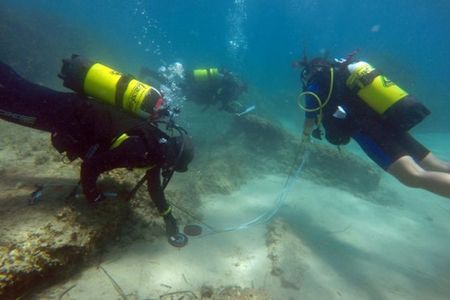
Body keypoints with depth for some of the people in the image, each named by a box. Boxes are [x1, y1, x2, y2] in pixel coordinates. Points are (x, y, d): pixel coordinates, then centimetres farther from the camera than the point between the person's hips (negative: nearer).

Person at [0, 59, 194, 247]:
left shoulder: (158, 144, -6)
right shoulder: (138, 149, -33)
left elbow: (154, 185, 6)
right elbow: (90, 166, -27)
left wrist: (168, 218, 8)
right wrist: (93, 197, -9)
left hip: (84, 111, 6)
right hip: (71, 115, -6)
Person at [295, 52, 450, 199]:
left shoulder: (315, 83, 8)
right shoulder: (343, 73, 29)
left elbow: (310, 122, 14)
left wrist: (306, 136, 37)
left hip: (370, 129, -8)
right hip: (393, 121, 9)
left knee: (415, 177, -21)